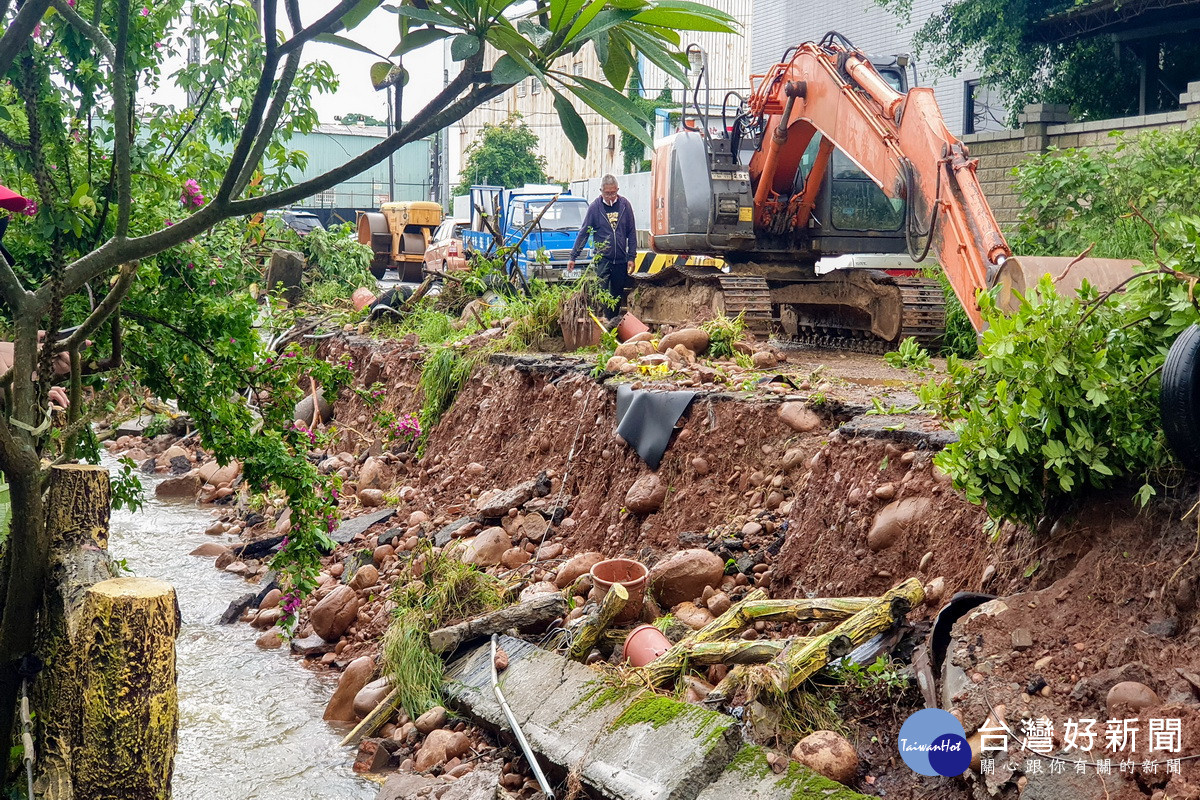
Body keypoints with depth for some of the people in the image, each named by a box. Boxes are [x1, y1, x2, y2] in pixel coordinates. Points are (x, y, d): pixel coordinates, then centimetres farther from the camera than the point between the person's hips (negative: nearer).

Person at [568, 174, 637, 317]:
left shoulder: (625, 205, 3)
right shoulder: (595, 207, -2)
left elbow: (631, 233, 8)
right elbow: (583, 233, 3)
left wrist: (631, 257, 3)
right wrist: (573, 257, 2)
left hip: (621, 260, 2)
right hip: (602, 259, -2)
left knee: (618, 296, 9)